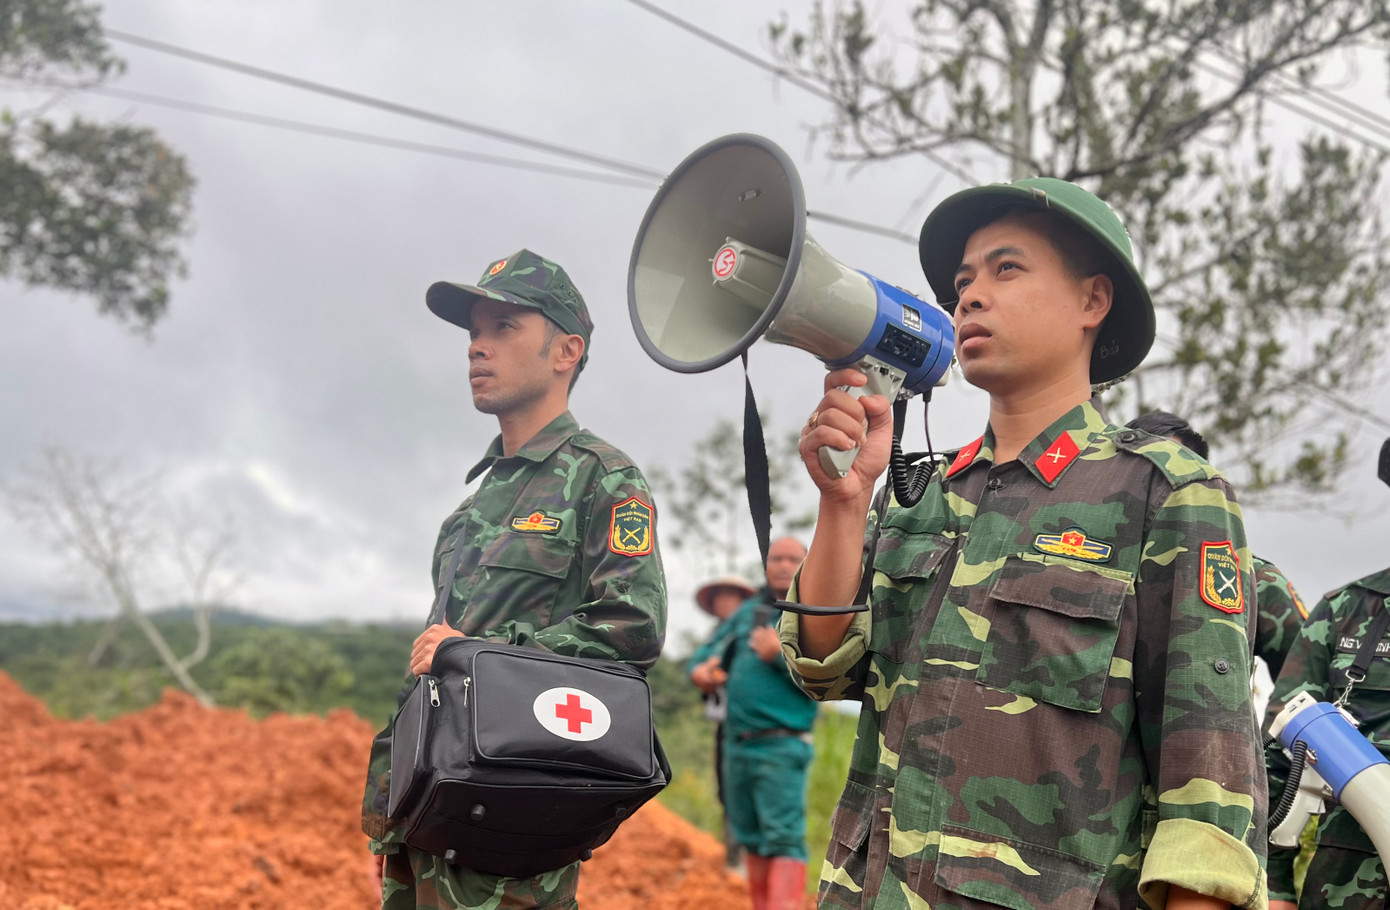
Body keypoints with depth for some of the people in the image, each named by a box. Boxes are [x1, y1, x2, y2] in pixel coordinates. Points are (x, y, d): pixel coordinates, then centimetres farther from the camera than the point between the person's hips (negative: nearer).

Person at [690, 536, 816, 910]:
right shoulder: (748, 610, 15)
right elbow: (708, 652, 19)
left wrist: (780, 655, -18)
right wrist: (700, 670, -3)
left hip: (781, 747, -6)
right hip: (737, 743, 6)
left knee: (783, 838, -14)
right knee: (752, 838, 11)